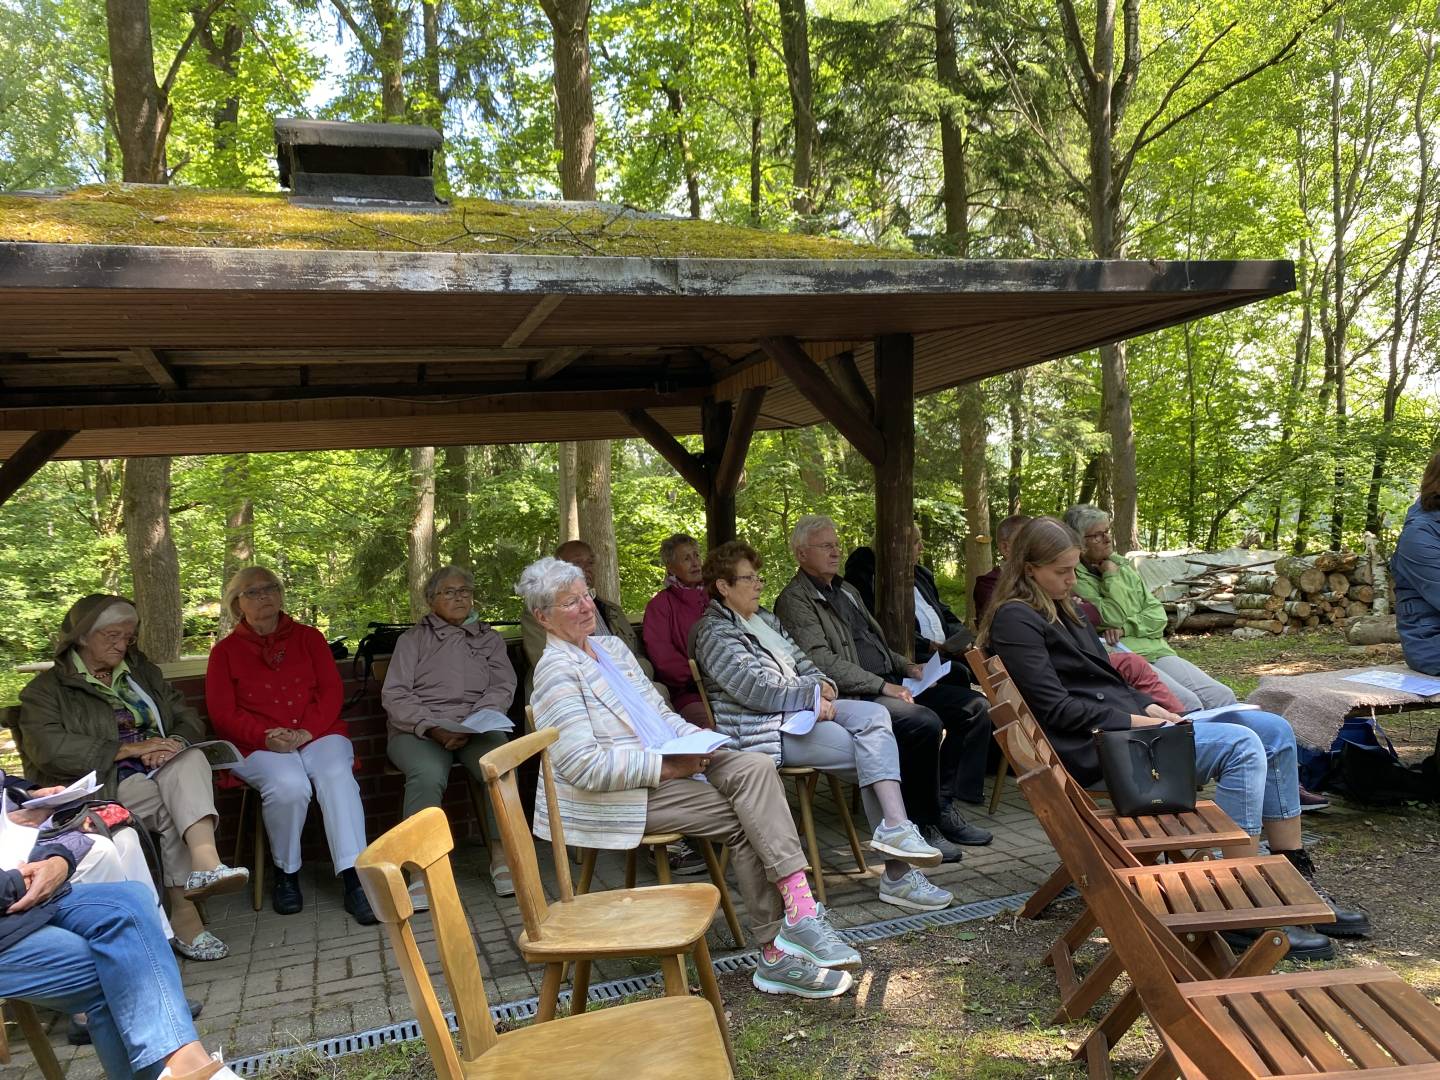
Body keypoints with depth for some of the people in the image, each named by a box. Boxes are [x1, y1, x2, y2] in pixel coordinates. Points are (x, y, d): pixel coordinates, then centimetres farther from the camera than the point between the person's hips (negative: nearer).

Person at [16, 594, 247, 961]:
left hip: (166, 767, 3)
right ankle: (184, 910, -34)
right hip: (105, 781, -3)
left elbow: (188, 717, 17)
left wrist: (176, 742, -8)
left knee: (191, 758, -33)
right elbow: (48, 749, -10)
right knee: (173, 811, -32)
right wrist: (128, 749, -16)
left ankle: (204, 862, -53)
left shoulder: (141, 671, 23)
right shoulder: (47, 689, 8)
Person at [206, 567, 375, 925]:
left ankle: (354, 880, -35)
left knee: (337, 775, -32)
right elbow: (222, 712, 4)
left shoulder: (308, 637, 17)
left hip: (317, 734, 1)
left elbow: (331, 690, 7)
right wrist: (266, 736, -15)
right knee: (289, 785, -33)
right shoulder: (226, 650, 14)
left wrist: (307, 730, -12)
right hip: (259, 745, -1)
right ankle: (286, 874, -8)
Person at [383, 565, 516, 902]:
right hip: (417, 729, -1)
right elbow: (394, 695, 5)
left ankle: (501, 855, -23)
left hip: (476, 725, 1)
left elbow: (502, 687, 7)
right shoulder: (413, 639, 17)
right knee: (428, 773, -35)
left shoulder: (489, 639, 22)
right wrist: (433, 728, -13)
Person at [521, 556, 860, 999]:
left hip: (665, 767, 8)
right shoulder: (556, 669, -11)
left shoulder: (611, 647, 16)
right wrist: (664, 766, -19)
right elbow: (582, 766, -20)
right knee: (745, 818, -18)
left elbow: (661, 713, 21)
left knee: (755, 767, -17)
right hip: (616, 796, -8)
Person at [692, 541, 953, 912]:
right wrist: (814, 695, -13)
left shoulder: (765, 620, 21)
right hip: (762, 728, -8)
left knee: (874, 715, -19)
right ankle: (897, 873, -16)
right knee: (871, 756, -18)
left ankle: (895, 829, -28)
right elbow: (757, 689, -17)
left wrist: (822, 684, 0)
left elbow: (802, 663, 23)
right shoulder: (715, 632, -7)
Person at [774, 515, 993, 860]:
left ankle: (943, 802, 4)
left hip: (887, 683, 9)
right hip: (852, 698, -9)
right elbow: (823, 662, -17)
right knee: (925, 722, -31)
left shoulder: (846, 590, 23)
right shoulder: (794, 600, -6)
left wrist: (906, 666, 11)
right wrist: (882, 686, -20)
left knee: (974, 706, -2)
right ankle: (924, 822, -13)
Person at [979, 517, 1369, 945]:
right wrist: (1133, 721, -15)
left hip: (1127, 722, 10)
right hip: (1093, 747, -10)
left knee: (1276, 731, -1)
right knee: (1242, 745, -23)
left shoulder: (1066, 610, 21)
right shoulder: (1015, 620, -10)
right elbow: (1055, 708, -15)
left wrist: (1148, 707, 4)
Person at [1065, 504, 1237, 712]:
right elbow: (1113, 619, -14)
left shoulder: (1122, 566, 18)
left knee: (1223, 696, -11)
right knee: (1188, 704, -27)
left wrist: (1126, 627, -6)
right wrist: (1112, 578, -2)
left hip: (1156, 651, 7)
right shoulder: (1075, 579, -4)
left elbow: (1157, 615, 13)